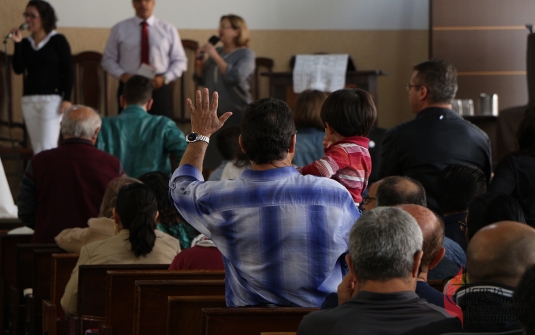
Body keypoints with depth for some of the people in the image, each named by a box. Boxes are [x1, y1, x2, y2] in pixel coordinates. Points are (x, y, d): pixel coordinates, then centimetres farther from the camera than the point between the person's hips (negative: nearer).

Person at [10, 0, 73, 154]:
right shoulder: (26, 42, 10)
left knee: (48, 146, -11)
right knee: (37, 148, 6)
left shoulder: (58, 40, -2)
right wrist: (17, 44, -7)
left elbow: (68, 71, -4)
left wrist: (67, 99, -11)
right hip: (29, 99, 5)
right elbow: (18, 69, -1)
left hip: (52, 99, -5)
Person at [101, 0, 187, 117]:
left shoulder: (168, 29, 9)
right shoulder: (119, 29, 8)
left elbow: (180, 61, 10)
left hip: (159, 87, 1)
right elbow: (108, 59, 9)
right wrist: (122, 75, -10)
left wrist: (165, 78, -7)